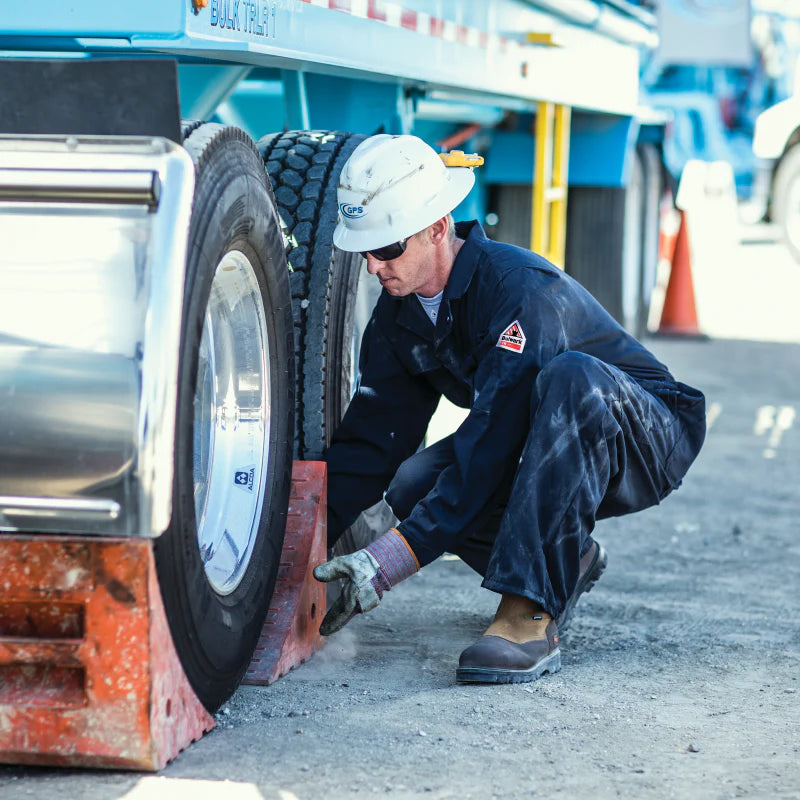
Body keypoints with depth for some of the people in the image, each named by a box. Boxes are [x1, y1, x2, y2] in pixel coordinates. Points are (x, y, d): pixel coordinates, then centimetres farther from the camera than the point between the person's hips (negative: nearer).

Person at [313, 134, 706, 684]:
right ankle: (565, 563, 5)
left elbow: (492, 441, -37)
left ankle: (530, 617, -40)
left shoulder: (519, 288, -31)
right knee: (412, 485, -17)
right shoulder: (400, 309, -5)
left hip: (643, 439, -7)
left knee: (569, 377, -40)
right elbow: (371, 436, -4)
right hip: (550, 452, 7)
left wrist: (394, 557, -41)